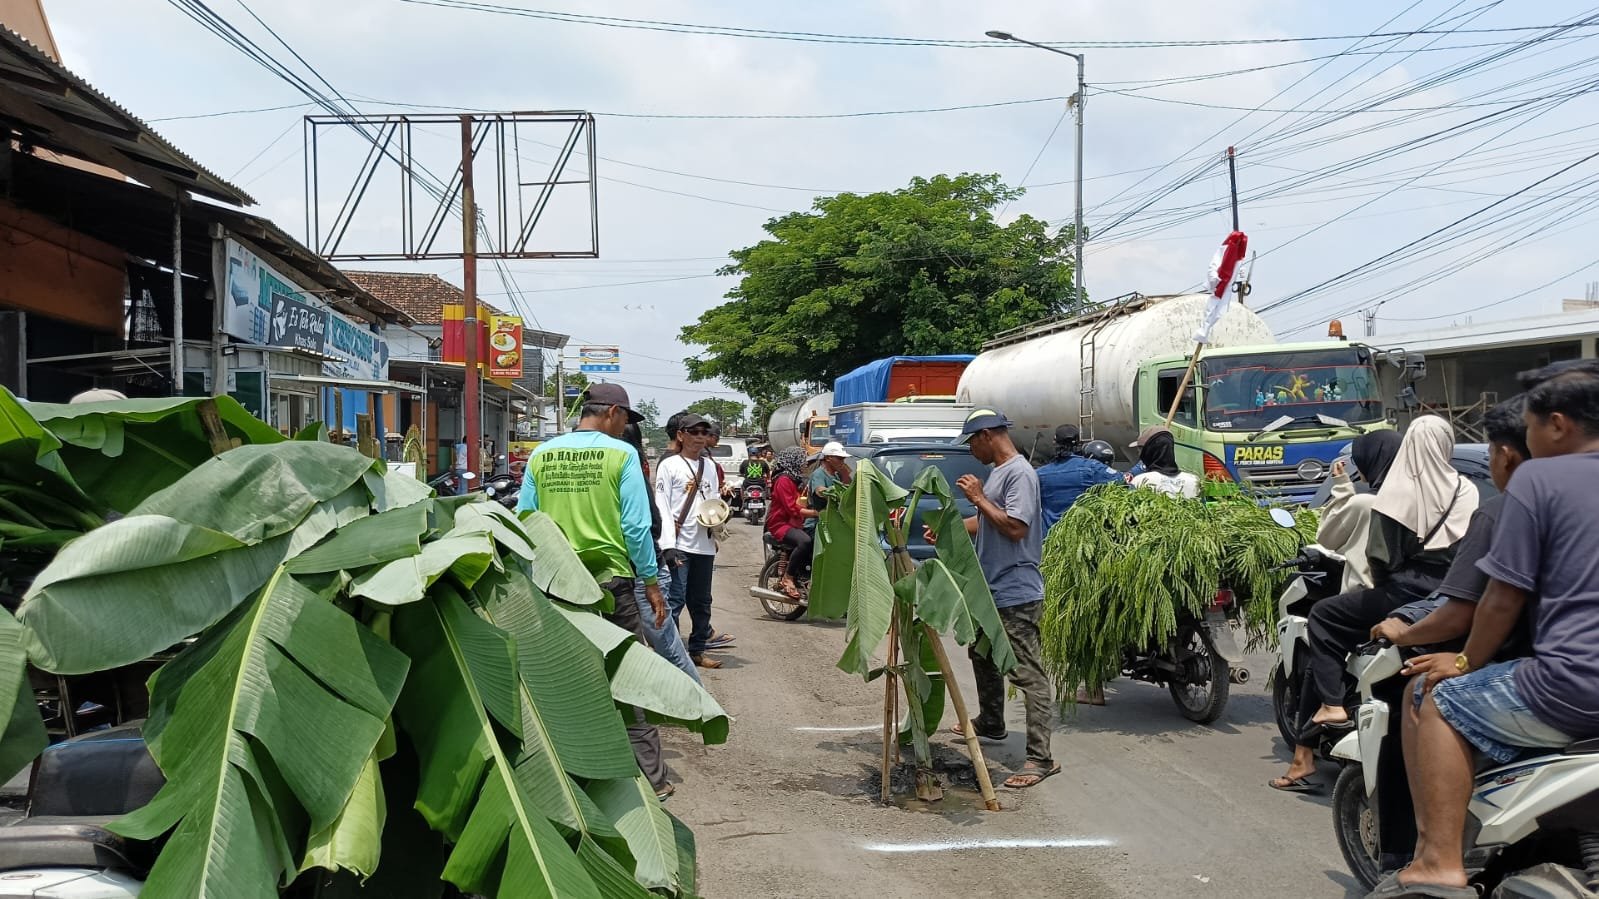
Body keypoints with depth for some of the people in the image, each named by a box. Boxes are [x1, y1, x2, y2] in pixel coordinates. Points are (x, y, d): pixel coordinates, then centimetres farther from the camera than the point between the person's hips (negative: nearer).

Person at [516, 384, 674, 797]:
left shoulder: (542, 454, 5)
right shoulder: (620, 454, -6)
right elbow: (636, 525, -10)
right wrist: (651, 583, -2)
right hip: (609, 578, -4)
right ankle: (648, 776, 7)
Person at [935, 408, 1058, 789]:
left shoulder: (1020, 473, -17)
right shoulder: (997, 472, 14)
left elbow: (1015, 528, -25)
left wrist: (979, 498, -17)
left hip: (1016, 594, -11)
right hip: (991, 589, 11)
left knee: (1027, 673, -11)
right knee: (983, 657, 25)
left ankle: (1041, 758, -12)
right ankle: (990, 722, 44)